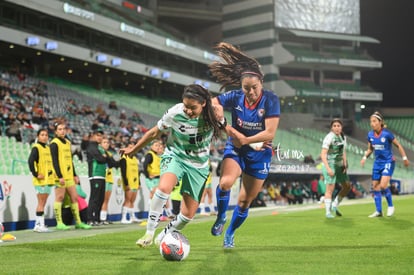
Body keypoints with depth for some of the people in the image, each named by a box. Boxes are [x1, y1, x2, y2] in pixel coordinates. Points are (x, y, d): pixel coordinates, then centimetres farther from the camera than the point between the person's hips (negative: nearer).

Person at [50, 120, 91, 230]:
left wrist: (75, 175, 18)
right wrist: (60, 176, -19)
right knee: (59, 198, -4)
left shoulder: (67, 142, 18)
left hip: (69, 175, 8)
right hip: (60, 176, -8)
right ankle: (59, 223, 0)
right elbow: (55, 161, -13)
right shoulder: (54, 143, -7)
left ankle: (78, 222, 14)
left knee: (74, 197, 8)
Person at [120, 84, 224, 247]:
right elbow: (155, 132, -2)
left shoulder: (213, 114, -16)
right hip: (175, 156, -2)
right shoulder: (175, 113, -19)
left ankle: (163, 237, 27)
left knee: (188, 214, 0)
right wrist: (134, 149, 7)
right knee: (164, 187, -36)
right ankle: (149, 233, -24)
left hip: (199, 165, 2)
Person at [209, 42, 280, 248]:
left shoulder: (270, 100, -17)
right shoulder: (235, 97, -11)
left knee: (245, 201, 7)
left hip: (259, 154, 0)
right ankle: (220, 218, 0)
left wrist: (245, 140, -24)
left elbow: (270, 133, -20)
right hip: (235, 149, 1)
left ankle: (230, 234, 32)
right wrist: (228, 130, -21)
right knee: (225, 183, -29)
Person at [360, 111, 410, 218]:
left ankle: (390, 206, 4)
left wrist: (405, 158, -4)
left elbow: (398, 145, -5)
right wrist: (365, 157, -4)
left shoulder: (387, 133, -17)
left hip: (388, 162, -6)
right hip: (377, 163, 6)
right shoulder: (370, 135, -2)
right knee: (375, 187, 4)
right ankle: (378, 211, 14)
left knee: (383, 185, -19)